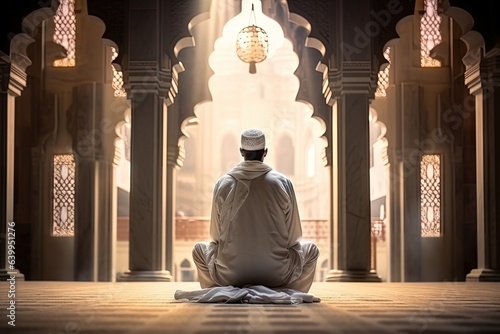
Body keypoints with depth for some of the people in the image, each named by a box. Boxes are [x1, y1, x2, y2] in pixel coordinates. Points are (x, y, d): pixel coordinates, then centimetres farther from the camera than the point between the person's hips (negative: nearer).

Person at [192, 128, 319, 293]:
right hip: (277, 275, -1)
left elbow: (216, 236, 6)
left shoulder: (222, 184, -1)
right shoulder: (283, 183, -4)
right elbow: (294, 237, 1)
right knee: (311, 249, 27)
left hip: (229, 275, 1)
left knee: (199, 249, 30)